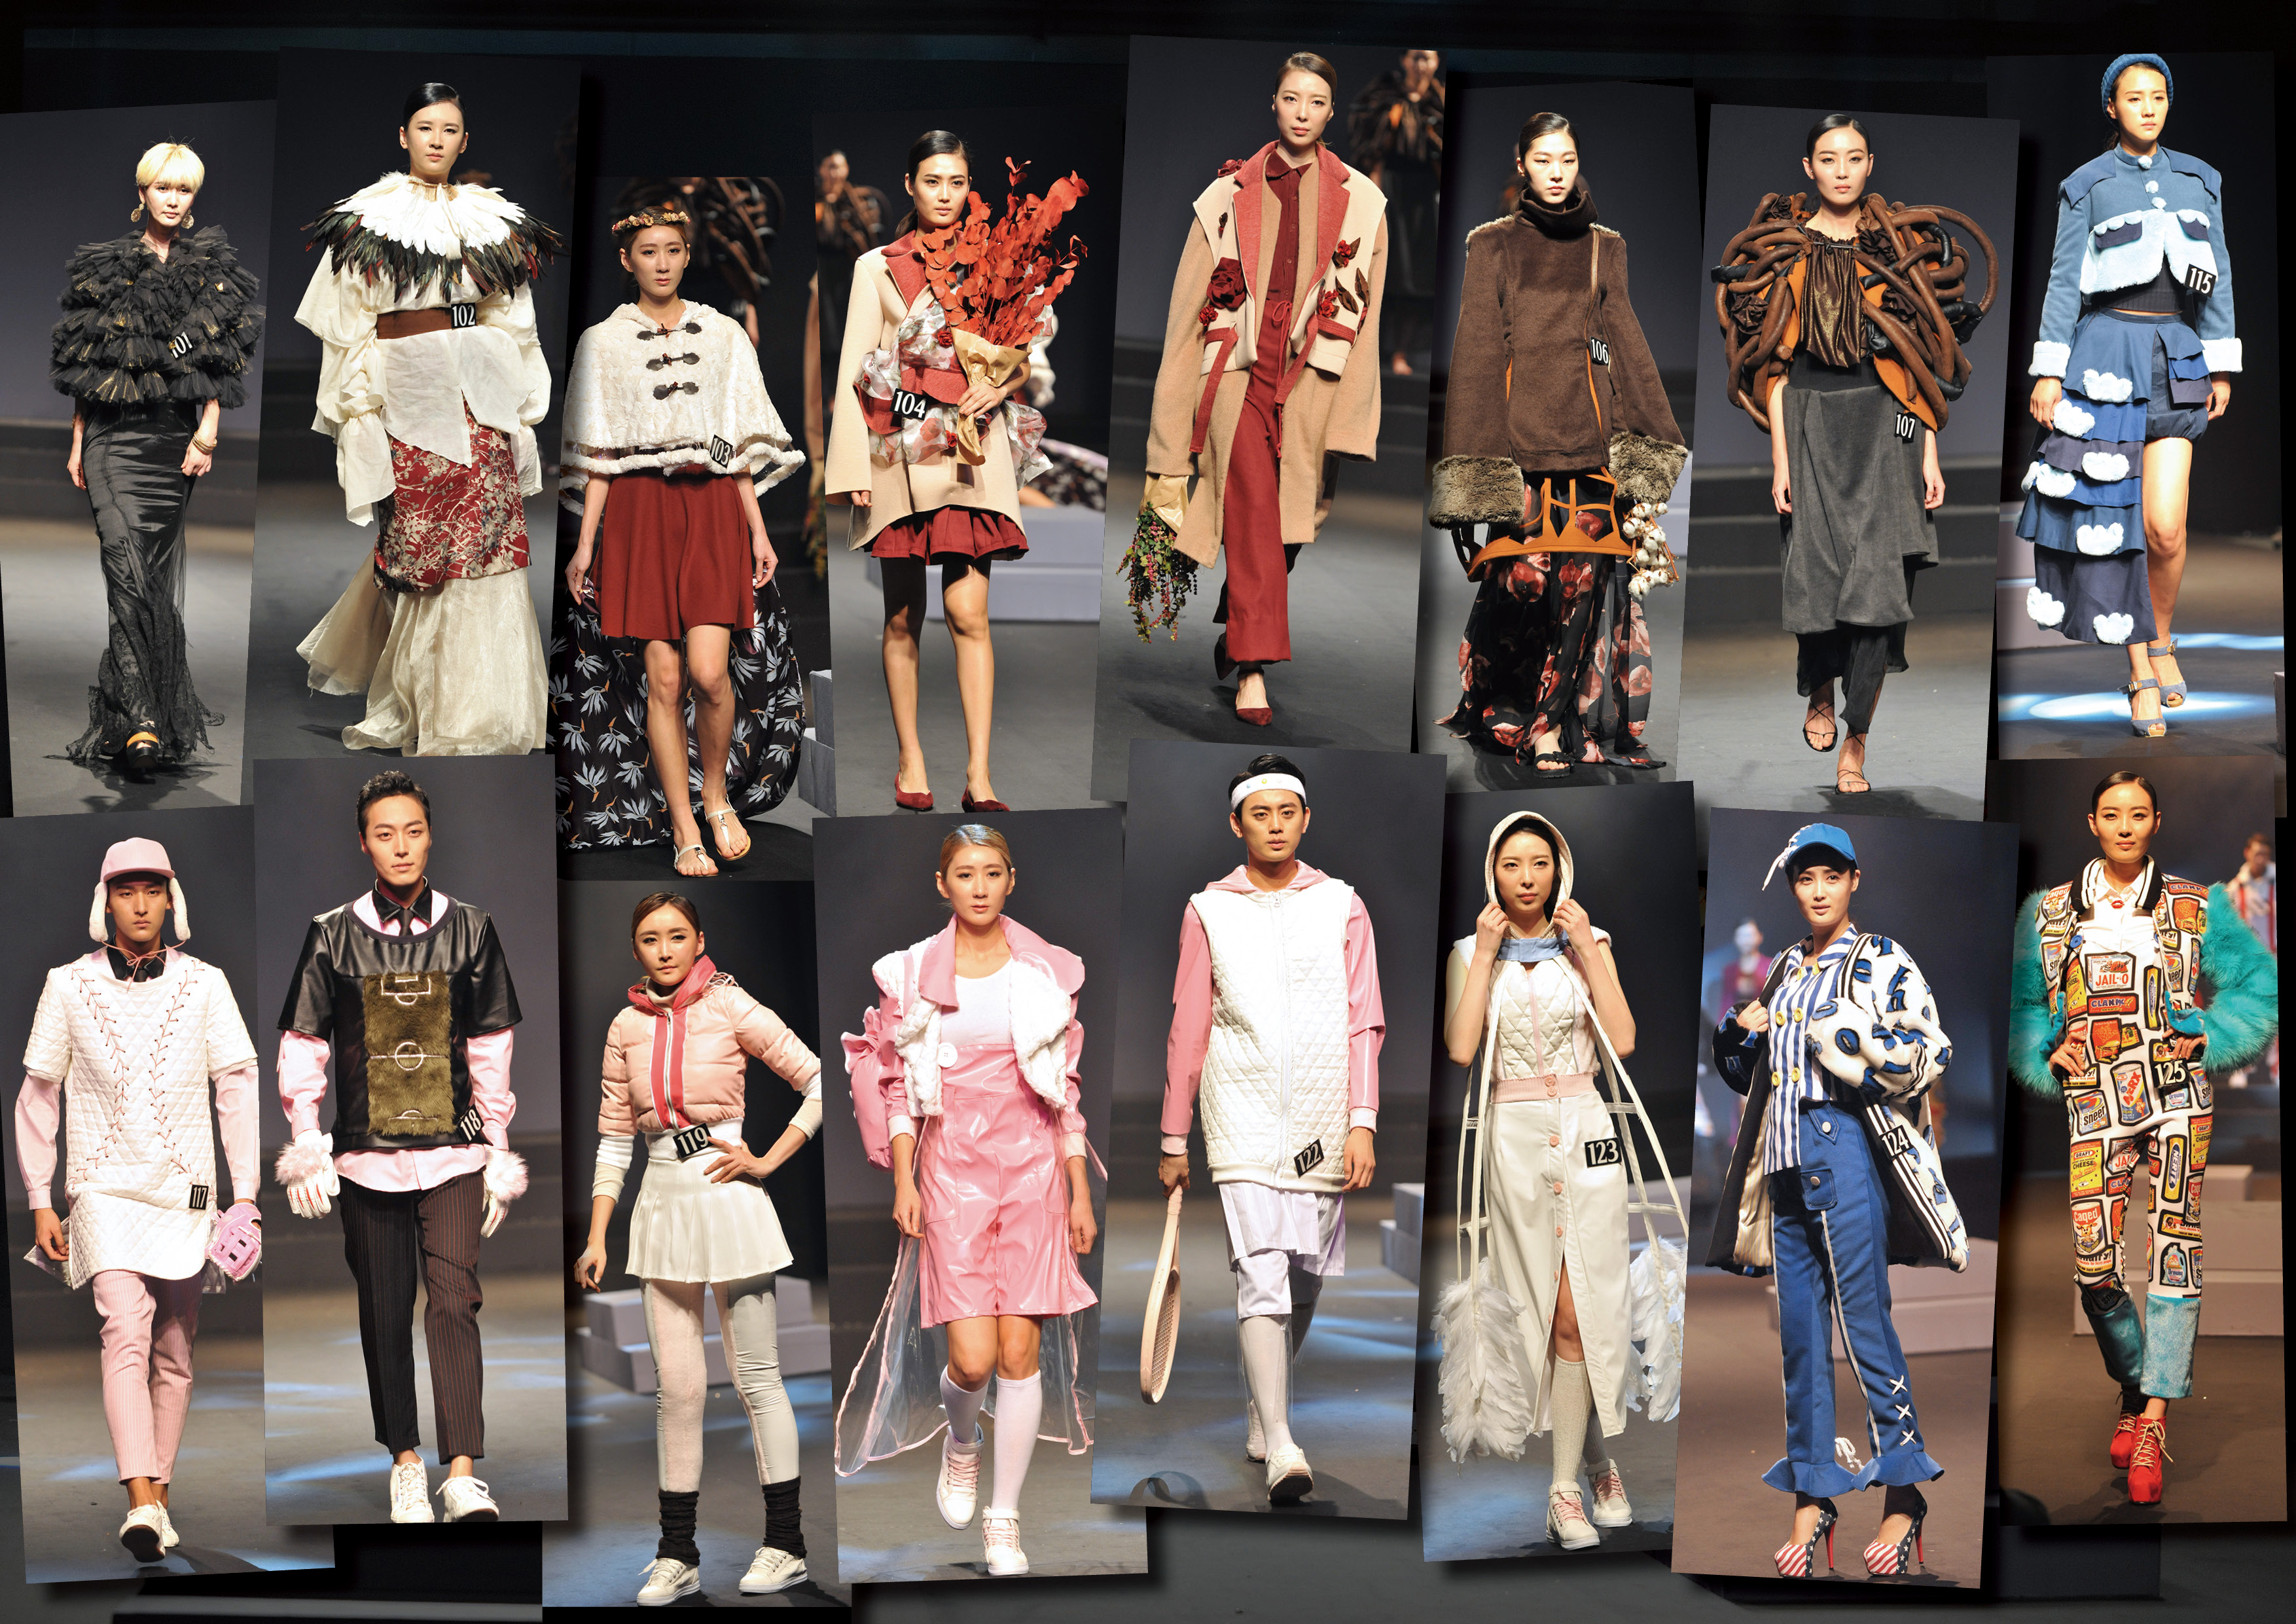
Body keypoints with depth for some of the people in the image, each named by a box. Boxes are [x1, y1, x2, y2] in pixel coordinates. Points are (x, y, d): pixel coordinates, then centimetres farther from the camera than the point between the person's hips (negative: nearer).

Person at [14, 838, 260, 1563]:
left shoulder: (204, 985, 2)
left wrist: (245, 1197, -5)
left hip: (187, 1194, 2)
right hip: (105, 1192, -2)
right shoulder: (68, 986, 2)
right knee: (126, 1333, -19)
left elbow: (239, 1088, 1)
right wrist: (40, 1203, 7)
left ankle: (160, 1498, 20)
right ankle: (141, 1506, -29)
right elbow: (38, 1097, 9)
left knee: (173, 1354, 7)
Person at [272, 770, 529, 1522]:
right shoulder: (332, 936, 3)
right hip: (366, 1154, 1)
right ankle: (404, 1459, 17)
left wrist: (499, 1154, 9)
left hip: (453, 1152, -1)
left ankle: (463, 1473, -15)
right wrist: (306, 1148, 0)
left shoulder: (469, 930, 5)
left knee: (454, 1299, -12)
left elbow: (492, 1051, 9)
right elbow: (302, 1049, 7)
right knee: (384, 1310, 5)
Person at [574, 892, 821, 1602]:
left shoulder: (731, 1009, -5)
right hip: (661, 1202, 4)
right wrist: (596, 1238, 6)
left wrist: (767, 1162, -7)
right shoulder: (627, 1027, 7)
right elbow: (613, 1138, 10)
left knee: (756, 1377, 2)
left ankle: (786, 1544, 9)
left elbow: (820, 1082, -4)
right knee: (676, 1386, 6)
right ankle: (677, 1554, 11)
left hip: (725, 1196, -4)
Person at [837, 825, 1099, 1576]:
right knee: (973, 1355, -10)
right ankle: (961, 1443, 25)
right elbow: (900, 1086, 5)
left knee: (1022, 1348, -4)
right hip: (951, 1169, -1)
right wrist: (904, 1181, -4)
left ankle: (1003, 1521, 8)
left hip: (1034, 1168, 1)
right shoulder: (912, 973, 3)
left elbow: (1065, 1088, 8)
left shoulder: (1046, 970, 5)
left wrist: (1080, 1190, 5)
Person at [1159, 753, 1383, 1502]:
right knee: (1262, 1277, -14)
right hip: (1244, 1119, -2)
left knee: (1304, 1282, 8)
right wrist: (1174, 1139, 9)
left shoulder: (1342, 907, 8)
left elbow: (1364, 1023, 5)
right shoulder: (1207, 912, 6)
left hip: (1323, 1123, 2)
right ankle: (1281, 1450, -19)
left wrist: (1362, 1123, -5)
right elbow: (1187, 1031, 9)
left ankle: (1262, 1413, 29)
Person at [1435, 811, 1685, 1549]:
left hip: (1585, 1132, 0)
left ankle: (1566, 1485, -2)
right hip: (1514, 1137, 0)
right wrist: (1485, 955, -9)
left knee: (1578, 1309, -7)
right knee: (1541, 1304, 4)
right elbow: (1460, 1049, -10)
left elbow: (1621, 1040, -5)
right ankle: (1598, 1457, 20)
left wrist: (1586, 949, -7)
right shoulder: (1471, 952, 5)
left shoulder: (1587, 942, 7)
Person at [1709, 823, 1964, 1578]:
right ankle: (1811, 1495, 9)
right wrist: (1736, 1034, 7)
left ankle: (1904, 1495, -4)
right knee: (1799, 1331, 5)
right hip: (1785, 1159, 6)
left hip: (1844, 1145, -6)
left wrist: (1847, 1044, -14)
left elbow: (1932, 1050, -8)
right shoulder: (1785, 971, 20)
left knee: (1863, 1320, -9)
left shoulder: (1881, 961, 2)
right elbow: (1748, 1073, 27)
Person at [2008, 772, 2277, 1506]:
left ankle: (2152, 1427, -10)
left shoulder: (2196, 907, 8)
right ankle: (2135, 1385, 19)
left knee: (2175, 1246, -9)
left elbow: (2259, 984, 11)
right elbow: (2017, 1002, 15)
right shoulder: (2049, 912, 11)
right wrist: (2050, 1053, -1)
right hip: (2094, 1102, 1)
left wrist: (2208, 1038, -2)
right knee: (2092, 1262, -7)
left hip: (2178, 1094, -1)